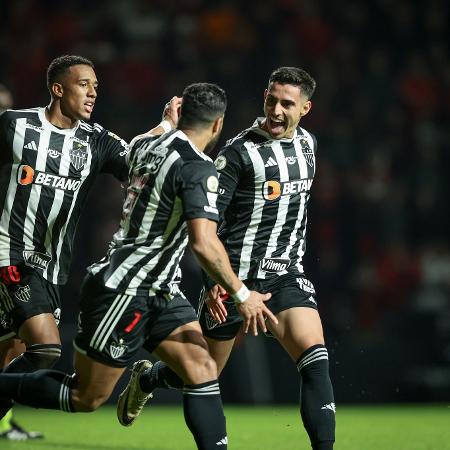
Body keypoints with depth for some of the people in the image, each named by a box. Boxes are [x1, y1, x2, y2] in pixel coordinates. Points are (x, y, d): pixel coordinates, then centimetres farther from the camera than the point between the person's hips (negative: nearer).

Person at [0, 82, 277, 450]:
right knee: (85, 398, 3)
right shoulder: (198, 168, -21)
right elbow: (203, 242, -29)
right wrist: (241, 295, -22)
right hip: (123, 292, -9)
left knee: (202, 369, -4)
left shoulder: (146, 146, 3)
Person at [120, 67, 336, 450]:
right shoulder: (238, 152, -13)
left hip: (286, 275, 4)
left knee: (315, 358, -19)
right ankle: (144, 380, 43)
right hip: (236, 277, -4)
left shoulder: (308, 143, 8)